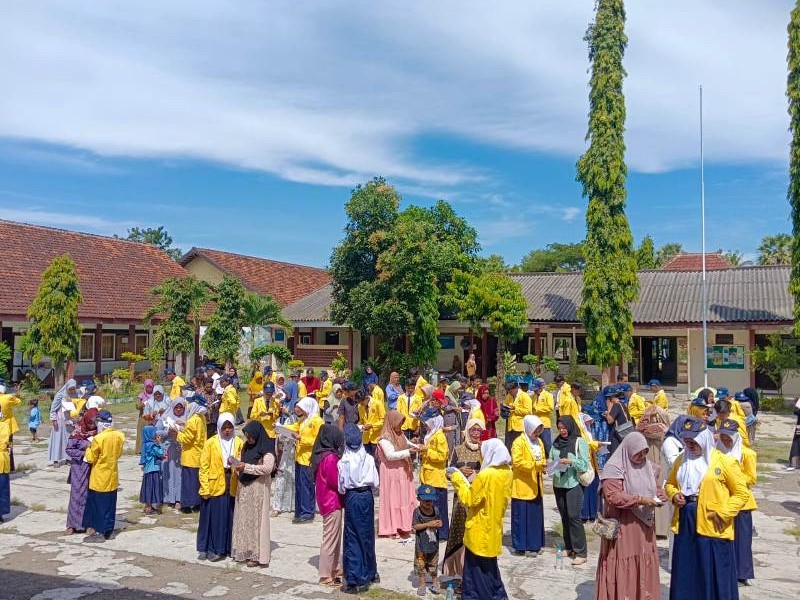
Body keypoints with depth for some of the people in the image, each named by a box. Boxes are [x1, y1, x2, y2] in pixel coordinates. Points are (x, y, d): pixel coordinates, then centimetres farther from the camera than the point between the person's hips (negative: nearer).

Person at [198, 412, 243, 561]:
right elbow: (204, 467, -4)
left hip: (232, 488, 2)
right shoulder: (210, 443, -2)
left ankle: (228, 548, 19)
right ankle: (209, 549, 16)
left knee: (230, 518, 8)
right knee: (213, 518, 4)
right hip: (214, 487, -2)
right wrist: (205, 488, -9)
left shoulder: (239, 443, 4)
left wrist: (236, 463, -14)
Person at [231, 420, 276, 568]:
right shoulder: (247, 447, 12)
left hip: (258, 488, -7)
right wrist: (239, 469, -2)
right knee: (244, 519, 9)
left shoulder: (265, 449, -10)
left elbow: (268, 468, -21)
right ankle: (245, 551, 18)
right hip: (244, 488, 7)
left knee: (256, 520, -3)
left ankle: (258, 555, 3)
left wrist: (246, 467, -20)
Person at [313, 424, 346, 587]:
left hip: (326, 500, 10)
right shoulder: (330, 458, -23)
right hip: (332, 502, -10)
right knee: (330, 539, 0)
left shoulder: (320, 454, 6)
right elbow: (337, 482, -19)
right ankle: (326, 576, 8)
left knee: (336, 537, 20)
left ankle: (336, 568, 31)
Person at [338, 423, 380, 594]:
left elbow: (341, 487, -4)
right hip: (367, 496, 2)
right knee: (367, 535, 15)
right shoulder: (368, 459, -6)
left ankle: (355, 580, 2)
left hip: (351, 498, -2)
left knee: (352, 537, 4)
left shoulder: (343, 461, -10)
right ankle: (369, 574, 28)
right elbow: (376, 483, -2)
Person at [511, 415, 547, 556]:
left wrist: (544, 465, -1)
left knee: (536, 515, 10)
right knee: (521, 516, -2)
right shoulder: (519, 442, -11)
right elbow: (517, 462, -20)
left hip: (536, 486, 7)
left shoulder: (539, 441, 13)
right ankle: (520, 546, 7)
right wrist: (535, 465, -26)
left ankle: (535, 545, 20)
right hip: (522, 486, -7)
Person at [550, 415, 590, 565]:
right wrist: (551, 464, -7)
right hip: (559, 484, 5)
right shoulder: (556, 442, 10)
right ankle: (568, 547, 22)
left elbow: (584, 464, -7)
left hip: (574, 484, -5)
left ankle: (580, 553, -3)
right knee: (564, 516, 10)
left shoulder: (579, 442, -4)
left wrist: (570, 461, -21)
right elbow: (551, 459, 14)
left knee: (574, 516, -8)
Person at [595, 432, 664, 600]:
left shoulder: (647, 464, 7)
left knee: (644, 564, 14)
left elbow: (655, 487, 17)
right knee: (624, 566, -1)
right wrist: (640, 500, -25)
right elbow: (612, 496, -23)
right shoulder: (614, 467, -16)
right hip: (623, 526, -7)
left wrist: (660, 496, -5)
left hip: (644, 525, 7)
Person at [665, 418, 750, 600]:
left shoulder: (725, 462, -7)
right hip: (685, 527, 5)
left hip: (713, 530, -5)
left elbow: (742, 493, -6)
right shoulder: (681, 460, 8)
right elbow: (670, 483, 22)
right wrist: (674, 495, 0)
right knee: (685, 577, 13)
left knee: (715, 577, 4)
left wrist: (723, 513, -16)